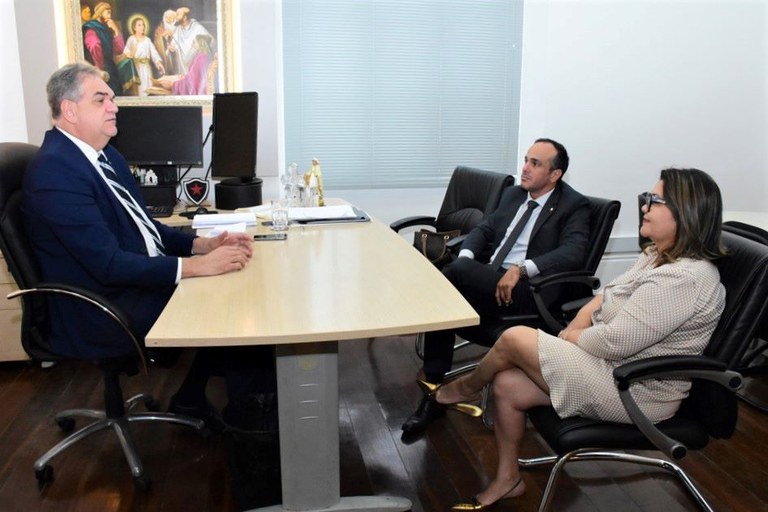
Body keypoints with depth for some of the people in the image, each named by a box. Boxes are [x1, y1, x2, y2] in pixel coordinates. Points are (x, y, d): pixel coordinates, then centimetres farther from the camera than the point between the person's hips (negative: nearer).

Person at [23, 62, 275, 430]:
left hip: (139, 281, 9)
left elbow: (142, 225, 15)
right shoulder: (55, 171, -18)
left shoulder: (106, 155, 11)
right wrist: (197, 265, -27)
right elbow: (109, 264, -25)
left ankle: (191, 399, 11)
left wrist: (204, 244, -2)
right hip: (103, 314, -9)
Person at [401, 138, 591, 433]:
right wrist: (465, 257, -5)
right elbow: (484, 229, 19)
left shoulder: (574, 206, 1)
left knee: (452, 274, -29)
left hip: (528, 290, -6)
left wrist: (520, 269, -26)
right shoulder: (513, 195, 21)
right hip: (486, 280, 6)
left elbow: (573, 252, -14)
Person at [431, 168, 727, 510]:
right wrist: (572, 330, -6)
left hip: (631, 391, -9)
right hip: (608, 363, 9)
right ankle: (507, 479, 17)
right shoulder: (658, 256, 6)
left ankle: (468, 387, 21)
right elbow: (605, 298, 13)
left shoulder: (685, 278, -26)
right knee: (507, 385, -3)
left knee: (514, 339, -12)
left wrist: (570, 336, -8)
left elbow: (613, 342, -27)